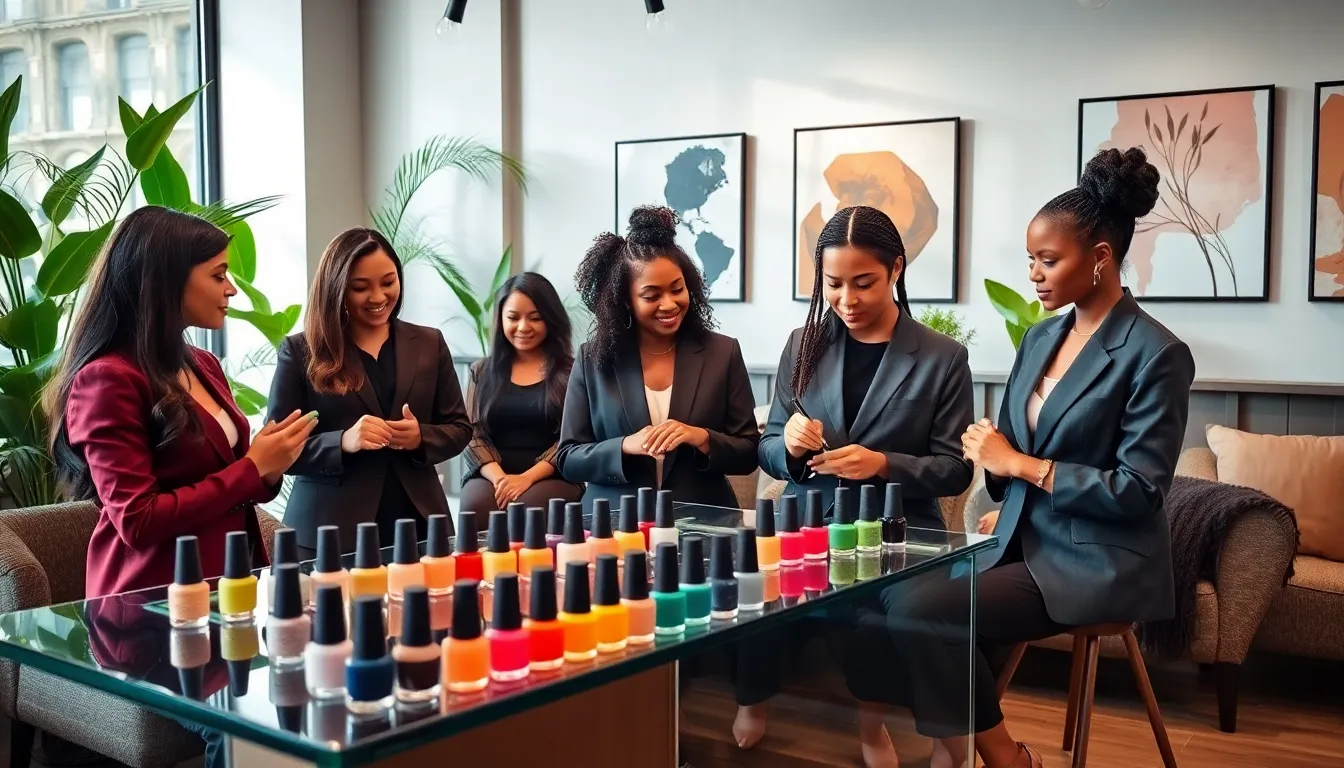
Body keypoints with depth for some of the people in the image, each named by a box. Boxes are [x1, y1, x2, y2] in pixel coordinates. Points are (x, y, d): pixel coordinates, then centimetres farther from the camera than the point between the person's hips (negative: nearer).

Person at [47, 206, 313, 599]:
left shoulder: (204, 366, 7)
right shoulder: (108, 380, -16)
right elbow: (138, 521, -20)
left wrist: (265, 470, -5)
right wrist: (252, 469, -16)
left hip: (227, 580, 7)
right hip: (154, 600, -7)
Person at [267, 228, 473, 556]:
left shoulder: (429, 343, 9)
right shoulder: (300, 351, -1)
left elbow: (459, 428, 10)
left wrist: (422, 438, -11)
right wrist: (343, 442, -20)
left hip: (417, 523, 3)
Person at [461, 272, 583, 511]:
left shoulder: (570, 372, 7)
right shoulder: (482, 372, 16)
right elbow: (472, 434, 7)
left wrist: (527, 478, -15)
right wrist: (499, 478, -12)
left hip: (552, 480, -2)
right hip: (491, 478, 2)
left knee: (530, 506, -35)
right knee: (476, 504, -32)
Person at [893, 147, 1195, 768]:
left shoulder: (1156, 354, -11)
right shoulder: (1040, 338, 11)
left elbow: (1139, 492, -16)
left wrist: (1018, 464, -15)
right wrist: (989, 455, -10)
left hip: (1098, 568, -7)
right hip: (1025, 547, 7)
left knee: (924, 612, -23)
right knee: (899, 600, -15)